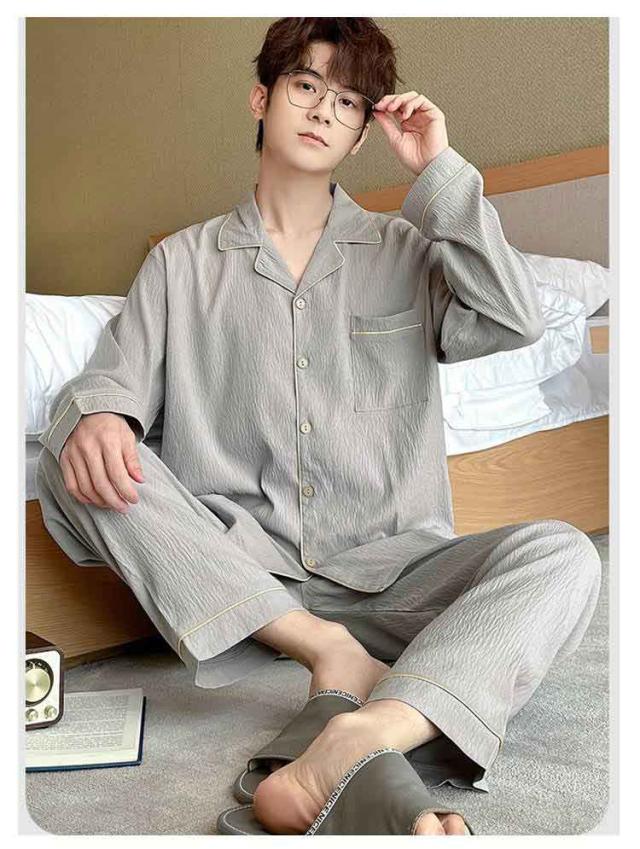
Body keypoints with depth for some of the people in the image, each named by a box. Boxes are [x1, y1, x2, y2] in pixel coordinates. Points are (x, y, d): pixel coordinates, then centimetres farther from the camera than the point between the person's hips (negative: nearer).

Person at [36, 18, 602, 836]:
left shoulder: (403, 250, 12)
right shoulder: (184, 261, 12)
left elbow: (515, 322, -5)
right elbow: (112, 379, 3)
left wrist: (438, 170, -1)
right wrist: (92, 417, -22)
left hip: (386, 565, 0)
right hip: (231, 571, 1)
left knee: (560, 554, -25)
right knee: (70, 459, -22)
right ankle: (333, 654, -26)